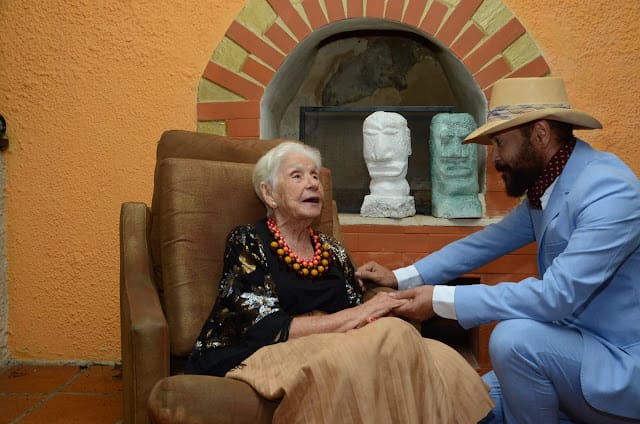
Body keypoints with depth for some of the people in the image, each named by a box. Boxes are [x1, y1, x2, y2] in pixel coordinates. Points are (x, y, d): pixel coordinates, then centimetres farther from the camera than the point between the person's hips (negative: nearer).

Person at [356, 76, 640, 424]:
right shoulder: (545, 189, 3)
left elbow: (556, 295, -33)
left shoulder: (610, 192, -26)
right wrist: (401, 278, 5)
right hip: (581, 346, 9)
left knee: (514, 338, -30)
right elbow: (487, 243, 10)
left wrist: (441, 300, -28)